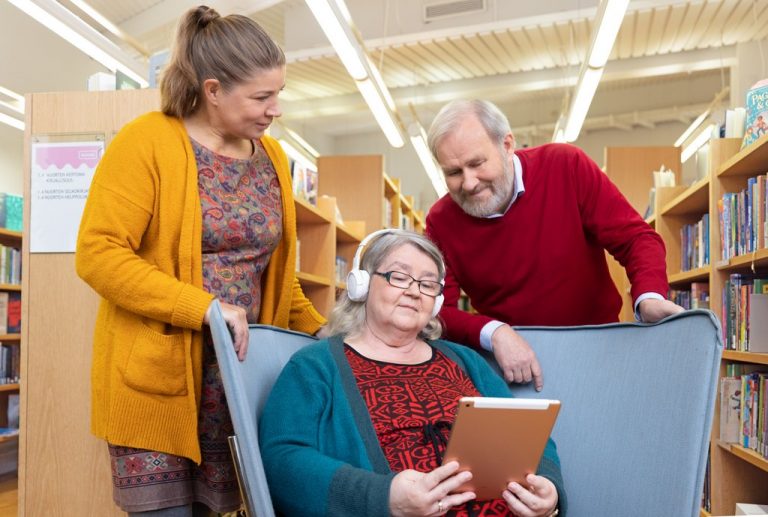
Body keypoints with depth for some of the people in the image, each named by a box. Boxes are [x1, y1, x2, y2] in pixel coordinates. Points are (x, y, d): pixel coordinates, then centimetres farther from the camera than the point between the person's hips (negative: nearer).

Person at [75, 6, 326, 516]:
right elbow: (98, 253, -16)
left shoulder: (272, 157, 9)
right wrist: (203, 307, -21)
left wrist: (319, 331, 6)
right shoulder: (146, 142, -9)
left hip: (238, 373, 5)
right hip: (155, 374, -5)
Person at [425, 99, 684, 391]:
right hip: (510, 368, 2)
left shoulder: (566, 167, -12)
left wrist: (649, 299, -30)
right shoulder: (441, 222, -10)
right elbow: (438, 312, -12)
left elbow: (635, 237, -12)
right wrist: (494, 333, -29)